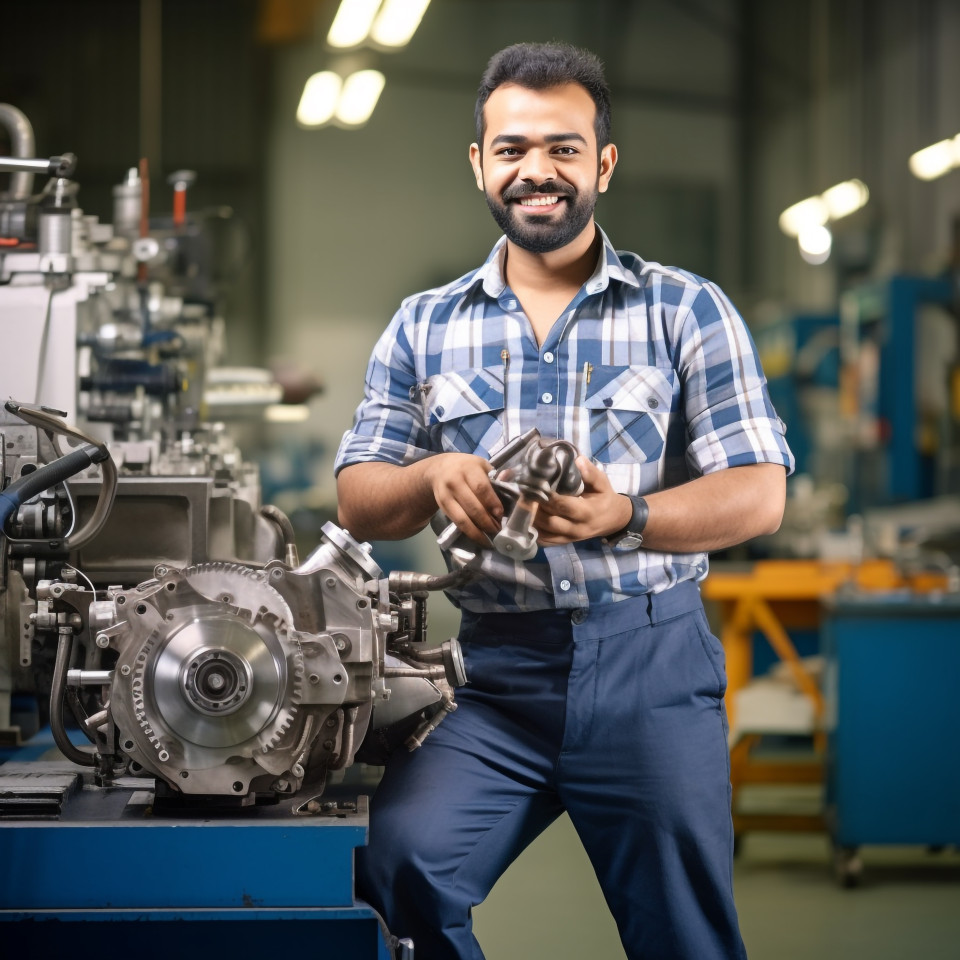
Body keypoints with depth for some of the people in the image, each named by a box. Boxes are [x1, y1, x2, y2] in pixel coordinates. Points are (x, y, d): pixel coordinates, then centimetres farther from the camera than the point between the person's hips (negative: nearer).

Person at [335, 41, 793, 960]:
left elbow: (758, 495, -2)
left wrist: (627, 517, -20)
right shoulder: (423, 327, 12)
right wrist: (432, 478, -12)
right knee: (402, 859, -22)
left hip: (649, 667, -1)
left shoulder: (687, 312, 5)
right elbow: (357, 504, 11)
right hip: (489, 670, 1)